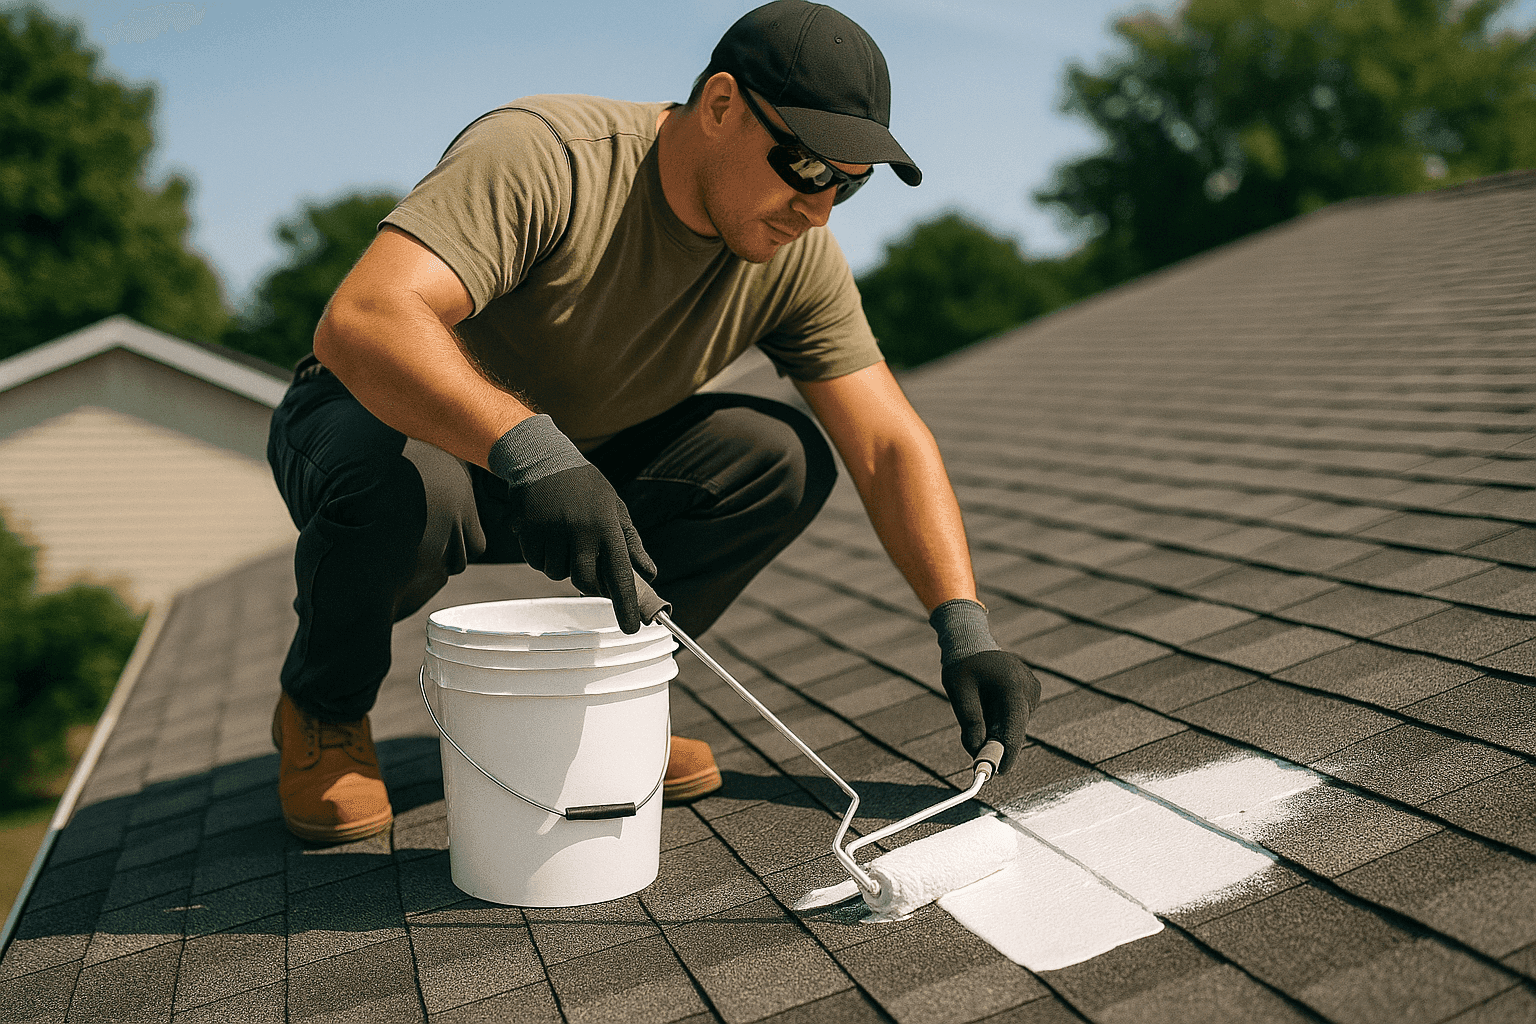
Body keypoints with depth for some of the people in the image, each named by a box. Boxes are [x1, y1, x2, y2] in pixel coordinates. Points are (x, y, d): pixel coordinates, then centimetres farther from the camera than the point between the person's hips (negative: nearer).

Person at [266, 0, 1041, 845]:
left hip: (578, 471, 5)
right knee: (400, 486, -39)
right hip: (388, 423, -4)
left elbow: (888, 444, -12)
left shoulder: (796, 257, -11)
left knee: (781, 457, -15)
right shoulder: (542, 158, -30)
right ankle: (323, 709, -5)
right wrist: (531, 453, -56)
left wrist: (966, 632, -23)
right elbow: (359, 323, -42)